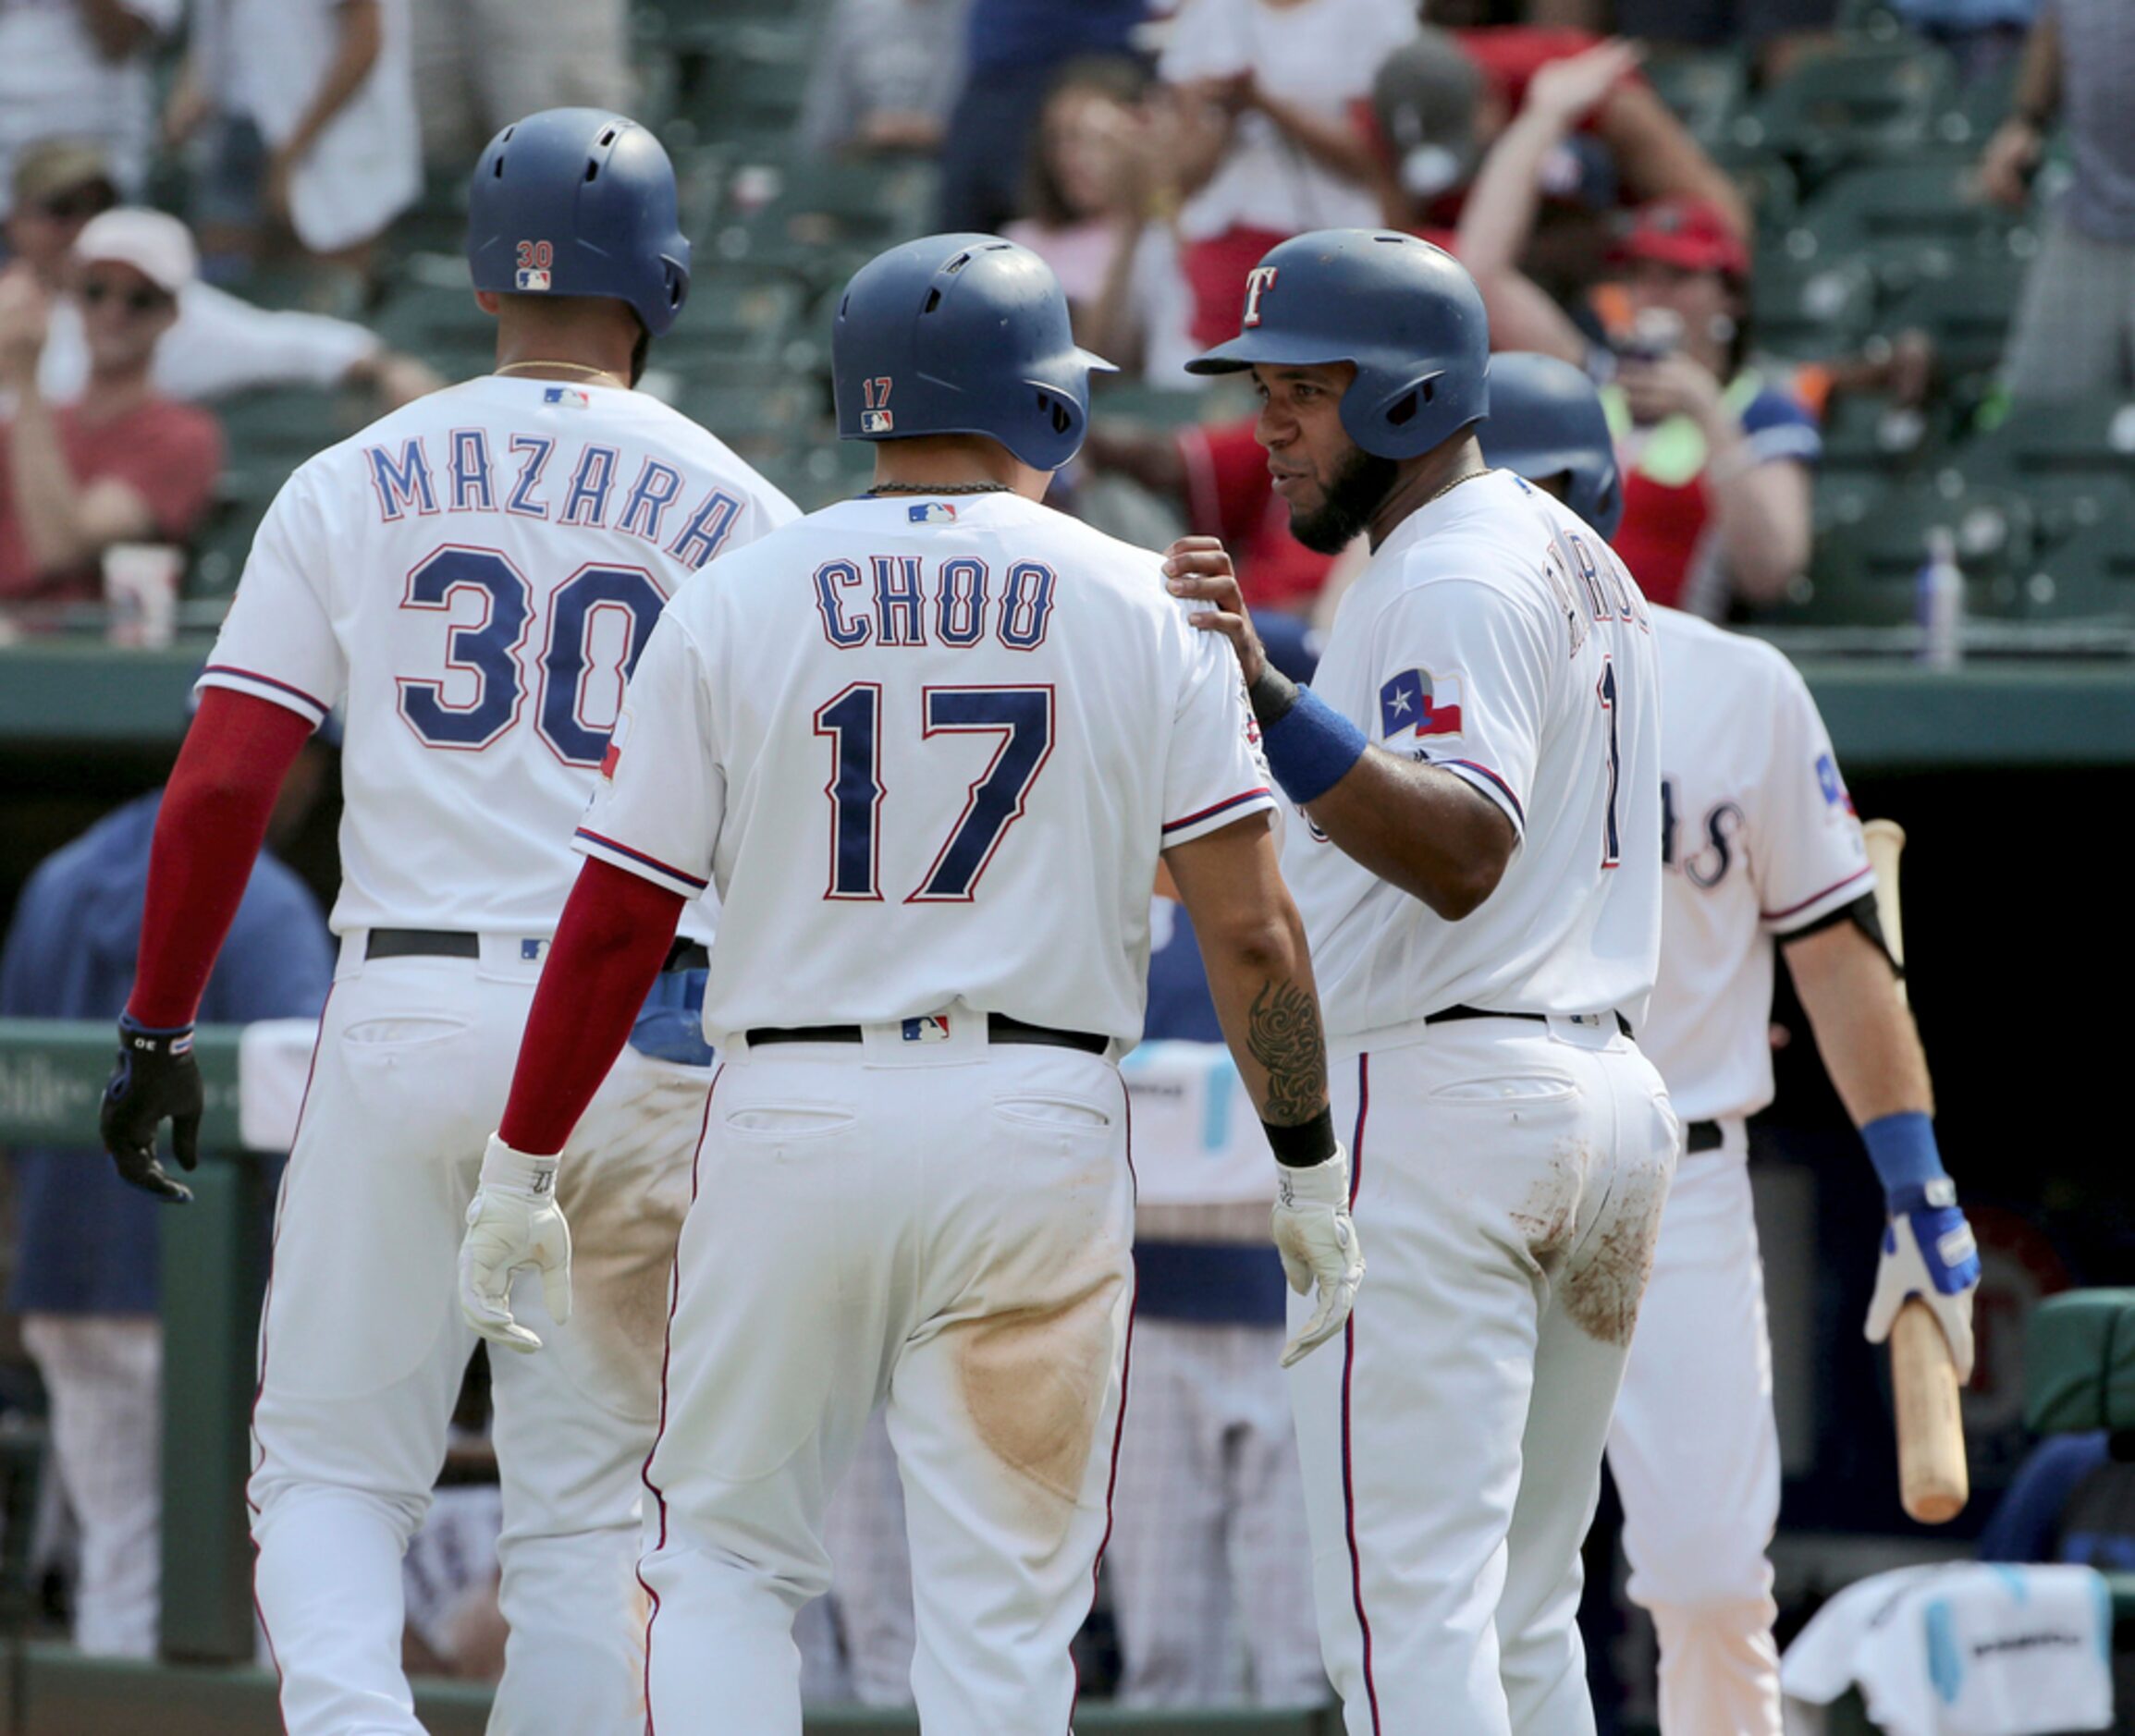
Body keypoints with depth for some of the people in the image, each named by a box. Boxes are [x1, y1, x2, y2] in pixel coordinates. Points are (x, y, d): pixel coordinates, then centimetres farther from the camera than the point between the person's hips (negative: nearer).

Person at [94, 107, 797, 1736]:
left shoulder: (354, 485, 5)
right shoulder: (739, 514, 5)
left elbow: (223, 778, 0)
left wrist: (157, 1028, 7)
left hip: (407, 1013, 0)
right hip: (647, 1037, 0)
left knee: (331, 1469, 7)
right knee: (584, 1505, 9)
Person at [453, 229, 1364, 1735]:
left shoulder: (737, 605, 2)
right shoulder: (1141, 610, 1)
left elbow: (616, 926, 0)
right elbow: (1249, 930, -3)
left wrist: (519, 1173, 8)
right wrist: (1310, 1172, 6)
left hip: (791, 1116, 0)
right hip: (1038, 1131, 0)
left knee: (728, 1556, 13)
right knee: (1001, 1603, 4)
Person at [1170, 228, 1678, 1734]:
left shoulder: (1450, 578, -13)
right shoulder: (1584, 563, 19)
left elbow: (1466, 851, -28)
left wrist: (1272, 706, -39)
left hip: (1442, 1100, -10)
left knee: (1408, 1608, -11)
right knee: (1520, 1614, 14)